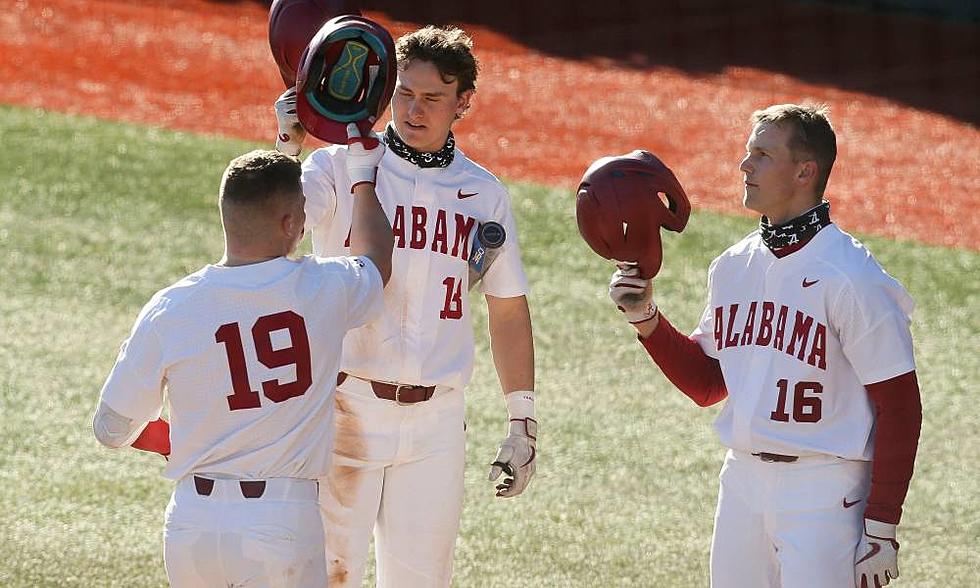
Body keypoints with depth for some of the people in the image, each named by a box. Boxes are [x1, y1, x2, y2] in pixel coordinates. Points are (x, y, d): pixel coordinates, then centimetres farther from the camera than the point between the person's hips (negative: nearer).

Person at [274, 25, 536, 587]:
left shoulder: (485, 194, 9)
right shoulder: (341, 167, -1)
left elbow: (509, 311, 14)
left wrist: (524, 423, 12)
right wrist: (288, 144, -38)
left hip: (436, 421, 3)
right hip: (348, 408, -3)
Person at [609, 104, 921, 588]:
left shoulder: (851, 278, -13)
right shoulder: (733, 266, 10)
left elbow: (899, 406, -13)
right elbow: (706, 384, 18)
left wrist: (881, 529, -16)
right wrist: (645, 317, 3)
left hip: (824, 491, -7)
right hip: (742, 480, 7)